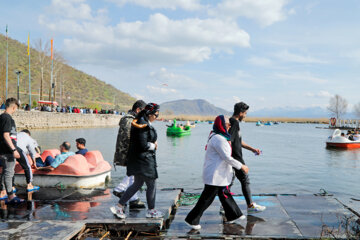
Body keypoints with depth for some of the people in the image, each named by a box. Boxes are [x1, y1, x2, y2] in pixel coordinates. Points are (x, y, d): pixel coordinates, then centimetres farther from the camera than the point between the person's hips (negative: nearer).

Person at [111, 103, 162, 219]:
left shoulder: (141, 123, 12)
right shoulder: (143, 125, -21)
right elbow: (143, 145, -24)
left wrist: (153, 143, 4)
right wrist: (153, 145, -7)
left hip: (138, 159, 10)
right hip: (144, 160, -10)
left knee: (137, 184, 17)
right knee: (152, 184, 4)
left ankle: (119, 207, 19)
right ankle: (151, 211, 20)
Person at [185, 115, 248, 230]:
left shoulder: (215, 137, 12)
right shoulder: (219, 139, -22)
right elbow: (227, 158, -22)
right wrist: (241, 166, -14)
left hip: (219, 174, 11)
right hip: (215, 175, -11)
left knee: (225, 194, 19)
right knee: (207, 198, -2)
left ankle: (233, 215, 33)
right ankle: (192, 220, 8)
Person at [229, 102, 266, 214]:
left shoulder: (233, 122, 17)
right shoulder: (234, 122, -15)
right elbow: (229, 140, -23)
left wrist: (252, 149, 22)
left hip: (233, 158, 10)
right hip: (236, 158, -10)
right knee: (245, 180, 1)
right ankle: (250, 206, 9)